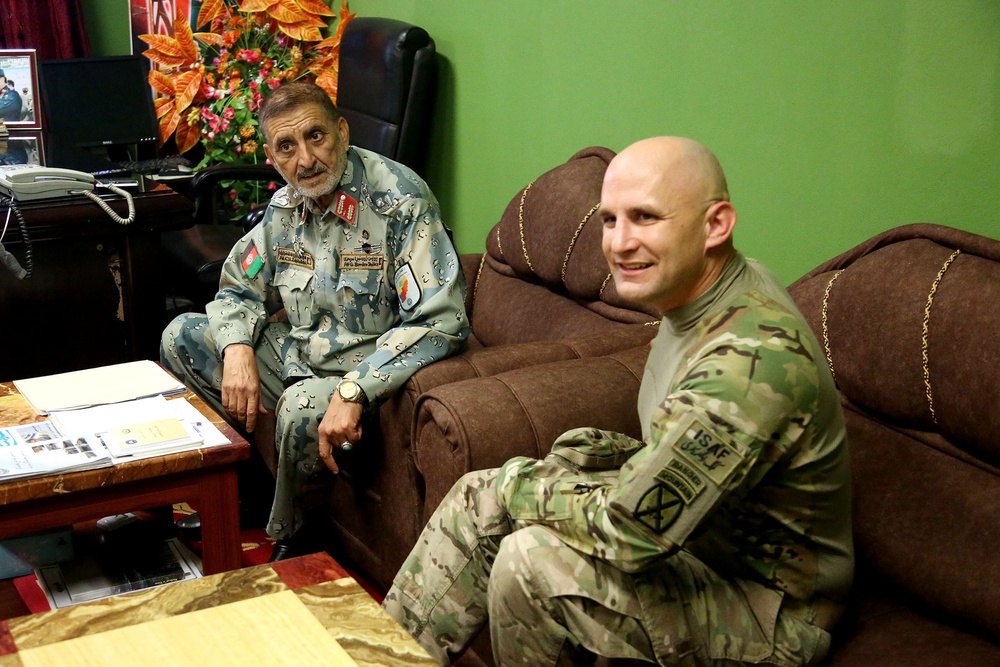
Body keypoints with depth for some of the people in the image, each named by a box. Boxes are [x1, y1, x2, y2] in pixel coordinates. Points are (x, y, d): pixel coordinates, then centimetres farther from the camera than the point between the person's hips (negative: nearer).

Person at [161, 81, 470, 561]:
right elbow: (239, 289, 12)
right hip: (297, 356, 8)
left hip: (365, 370, -8)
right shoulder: (286, 205, 2)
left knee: (304, 409, -38)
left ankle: (286, 537, -8)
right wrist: (237, 349, -12)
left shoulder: (399, 200, -21)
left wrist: (353, 391, -37)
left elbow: (440, 322, -28)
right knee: (180, 336, 5)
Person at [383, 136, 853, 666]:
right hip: (695, 528, 9)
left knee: (532, 560, -27)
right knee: (481, 497, 5)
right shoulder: (693, 295, -2)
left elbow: (632, 531, -31)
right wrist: (594, 451, -1)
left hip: (770, 613, -9)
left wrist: (519, 483, -14)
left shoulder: (755, 357, -33)